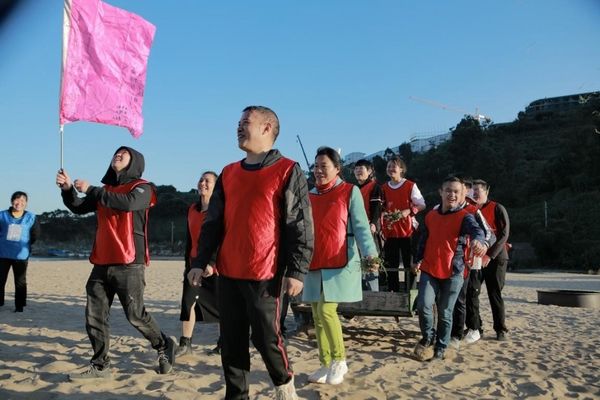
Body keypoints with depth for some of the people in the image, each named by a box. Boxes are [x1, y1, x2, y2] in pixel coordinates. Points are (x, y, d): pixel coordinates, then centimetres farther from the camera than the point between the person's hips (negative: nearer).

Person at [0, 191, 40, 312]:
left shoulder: (31, 218, -2)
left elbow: (36, 235, 5)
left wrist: (25, 245, 7)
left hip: (21, 255, -1)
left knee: (20, 282, 5)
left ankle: (19, 306, 13)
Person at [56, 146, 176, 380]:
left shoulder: (142, 188, -1)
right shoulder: (105, 189, 19)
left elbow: (127, 203, -22)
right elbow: (79, 208, 14)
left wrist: (91, 190, -17)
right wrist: (68, 188, -5)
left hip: (128, 264, -6)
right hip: (102, 263, 7)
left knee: (135, 315, -3)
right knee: (94, 316, 5)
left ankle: (164, 347, 19)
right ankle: (100, 366, 16)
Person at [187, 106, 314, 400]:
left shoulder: (288, 171, -3)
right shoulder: (228, 174, 14)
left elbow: (301, 226, -7)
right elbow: (212, 222, 15)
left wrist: (297, 270, -13)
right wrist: (200, 262, 8)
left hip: (265, 274, -5)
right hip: (228, 273, 6)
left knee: (265, 337, 0)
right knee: (232, 341, 10)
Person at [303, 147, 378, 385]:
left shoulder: (350, 192, -2)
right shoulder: (309, 196, 12)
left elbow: (361, 226, -7)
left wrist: (370, 254, -22)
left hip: (340, 263, -5)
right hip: (314, 265, 5)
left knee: (326, 310, -15)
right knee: (317, 315, 8)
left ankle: (339, 360, 5)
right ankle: (326, 364, 21)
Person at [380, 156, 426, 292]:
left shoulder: (411, 186, -2)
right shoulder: (384, 188, 9)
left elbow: (422, 205, -1)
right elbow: (381, 208, 16)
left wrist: (409, 211, -17)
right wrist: (383, 213, -6)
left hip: (407, 231, -3)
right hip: (390, 231, 4)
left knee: (409, 263, 2)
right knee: (391, 264, 8)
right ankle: (393, 291, 18)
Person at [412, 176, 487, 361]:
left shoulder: (465, 216, -7)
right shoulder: (430, 216, 7)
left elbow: (476, 230, -30)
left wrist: (480, 241, -52)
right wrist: (418, 260, 20)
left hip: (453, 272, -2)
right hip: (429, 270, 3)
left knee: (445, 313, 7)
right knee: (423, 305, -12)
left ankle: (440, 347, 25)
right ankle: (428, 337, 13)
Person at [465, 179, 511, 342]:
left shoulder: (497, 208, -2)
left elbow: (504, 233, -9)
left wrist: (490, 255, -16)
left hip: (495, 258, -3)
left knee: (495, 294, 3)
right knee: (471, 291, -10)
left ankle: (500, 329, 18)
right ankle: (474, 329, -6)